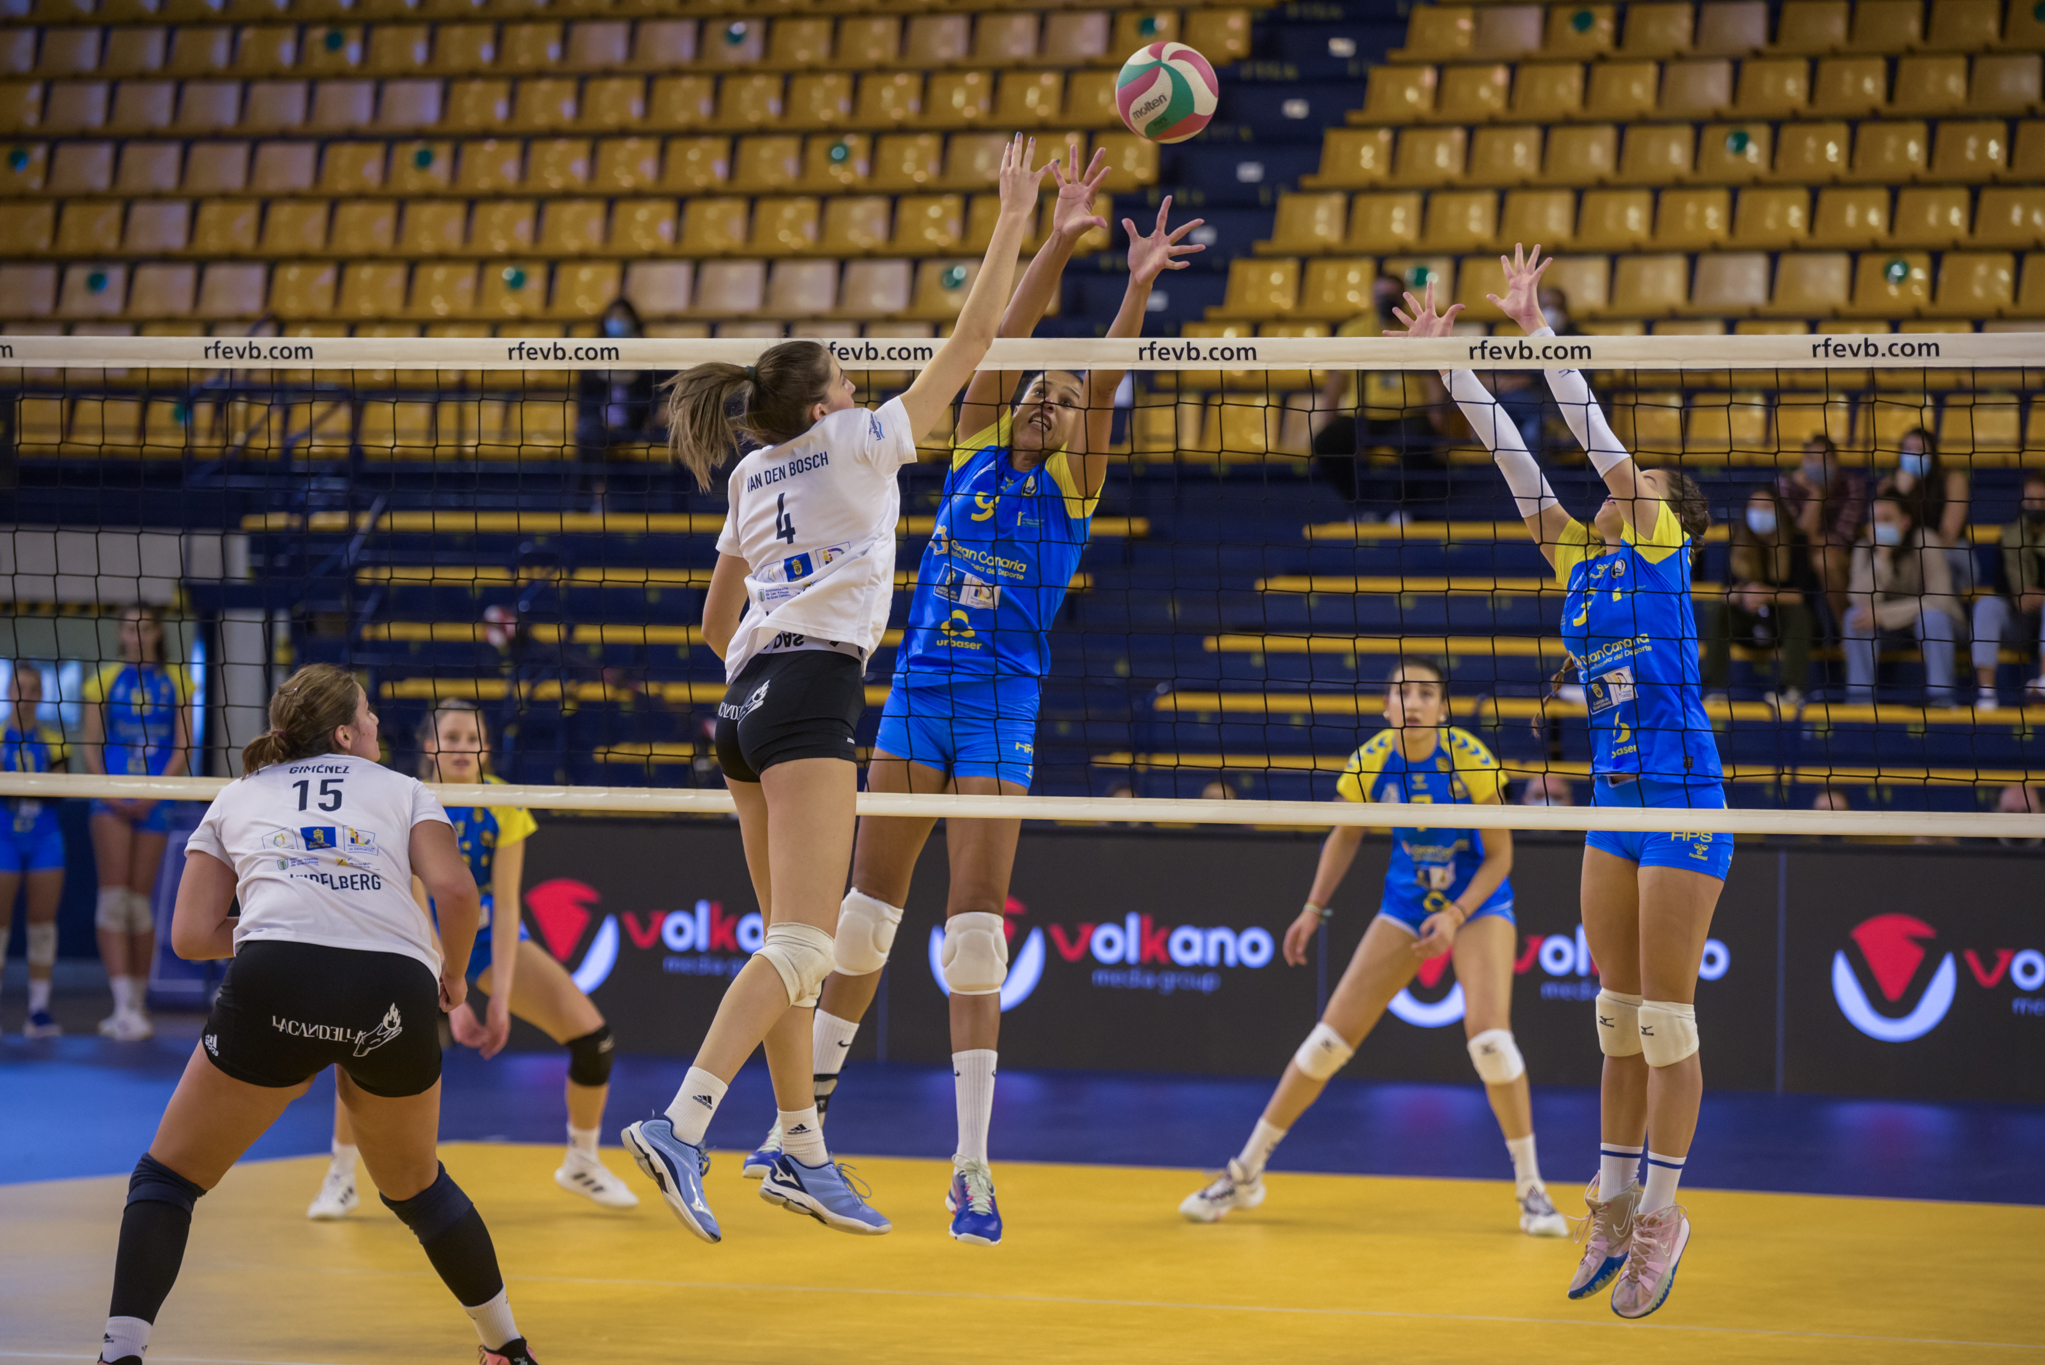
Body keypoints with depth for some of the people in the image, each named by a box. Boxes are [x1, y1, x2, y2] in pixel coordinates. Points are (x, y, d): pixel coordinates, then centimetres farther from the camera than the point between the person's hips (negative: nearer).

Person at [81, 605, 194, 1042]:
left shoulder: (175, 681, 8)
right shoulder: (106, 679, 8)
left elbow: (183, 747, 2)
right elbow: (90, 743, 4)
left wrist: (153, 794, -10)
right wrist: (107, 790, -10)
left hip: (154, 800, 0)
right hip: (112, 797, 0)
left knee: (140, 901, 2)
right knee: (114, 895, -13)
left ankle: (138, 1003, 11)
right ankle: (123, 1004, -19)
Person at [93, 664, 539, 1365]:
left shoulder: (236, 799, 26)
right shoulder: (402, 790, 24)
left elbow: (191, 935, 17)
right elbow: (457, 892, 6)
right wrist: (453, 973, 24)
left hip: (274, 982, -1)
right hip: (397, 994, 1)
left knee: (167, 1176, 14)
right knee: (415, 1185, 28)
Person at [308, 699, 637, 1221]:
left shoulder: (503, 807, -16)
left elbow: (506, 907, -18)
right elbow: (418, 917, -25)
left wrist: (500, 999, -25)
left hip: (492, 936, 2)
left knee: (592, 1035, -12)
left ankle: (582, 1163, 12)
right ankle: (341, 1176, -9)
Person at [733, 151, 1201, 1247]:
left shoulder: (1073, 485, 3)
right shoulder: (974, 448, 9)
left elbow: (1104, 384, -11)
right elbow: (1003, 339, -2)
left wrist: (1138, 286, -26)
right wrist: (1060, 242, -13)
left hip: (999, 711, -3)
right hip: (915, 693, 3)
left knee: (975, 929, -7)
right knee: (866, 910, 8)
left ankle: (972, 1169, -5)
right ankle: (806, 1113, 18)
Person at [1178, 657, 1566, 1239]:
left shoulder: (1470, 760, -23)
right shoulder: (1370, 762, -14)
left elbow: (1498, 856, -13)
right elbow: (1345, 837, 6)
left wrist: (1456, 916, -24)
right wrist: (1315, 909, 1)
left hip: (1477, 900, -3)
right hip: (1407, 901, 3)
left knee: (1488, 1033, -24)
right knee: (1333, 1032, -3)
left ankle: (1530, 1187, -9)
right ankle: (1245, 1172, 8)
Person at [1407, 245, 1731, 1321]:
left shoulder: (1661, 544, -4)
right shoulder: (1578, 556, 12)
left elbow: (1595, 430, -13)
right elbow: (1513, 455, 10)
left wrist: (1533, 325, -13)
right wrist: (1449, 359, 7)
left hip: (1683, 799, -7)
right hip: (1613, 797, 7)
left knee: (1667, 1019, -5)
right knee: (1620, 1016, 10)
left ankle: (1660, 1214, 0)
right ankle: (1614, 1206, 16)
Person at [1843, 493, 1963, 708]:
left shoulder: (1924, 541, -23)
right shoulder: (1865, 548, -12)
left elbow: (1938, 600, -27)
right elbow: (1863, 600, -25)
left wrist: (1884, 615, -32)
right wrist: (1881, 557, -35)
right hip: (1888, 626, 3)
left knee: (1931, 618, -36)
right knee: (1855, 615, -25)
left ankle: (1940, 697, -28)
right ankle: (1860, 695, -20)